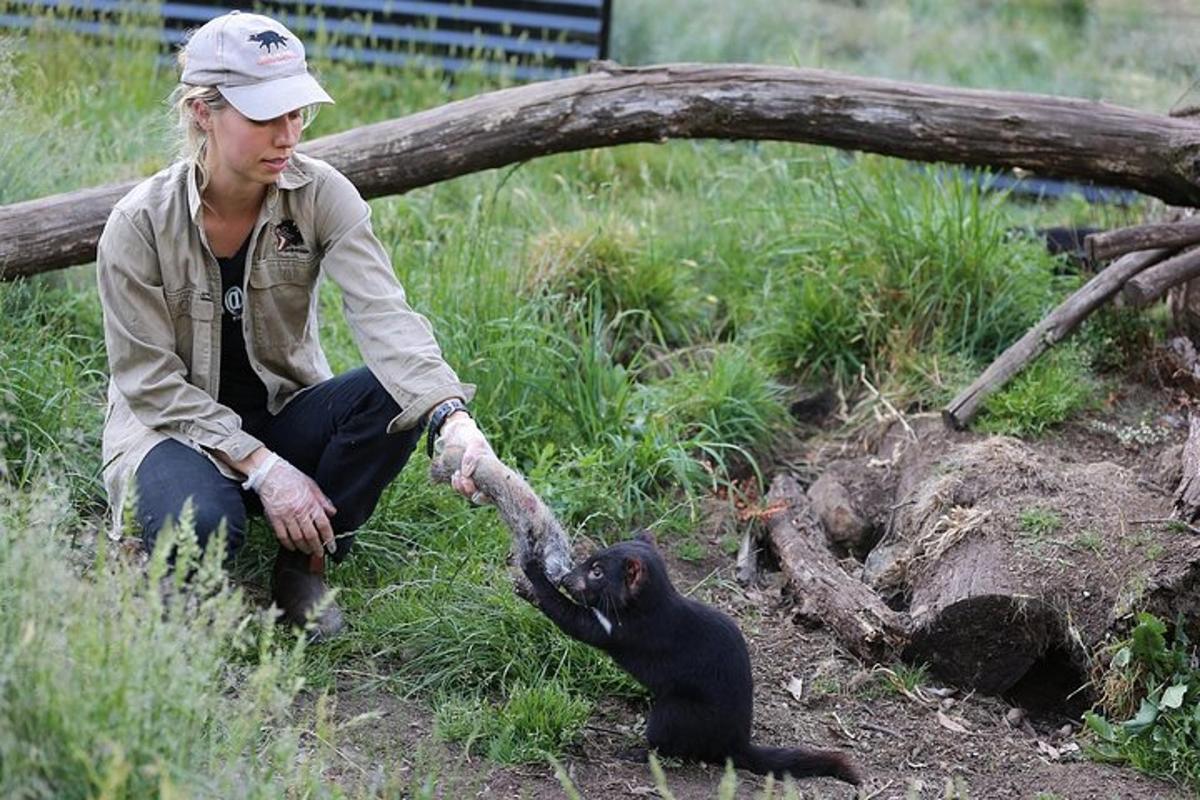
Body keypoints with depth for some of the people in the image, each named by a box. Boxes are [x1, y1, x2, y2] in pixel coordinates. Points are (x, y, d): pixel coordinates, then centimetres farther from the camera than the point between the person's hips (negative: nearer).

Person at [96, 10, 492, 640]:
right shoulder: (139, 226, -18)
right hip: (171, 426, -3)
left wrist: (454, 420, -46)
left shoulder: (320, 194, -14)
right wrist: (262, 467, -27)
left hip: (281, 414, 3)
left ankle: (304, 566, -7)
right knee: (199, 522, -37)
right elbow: (153, 384, -16)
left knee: (396, 394, -28)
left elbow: (384, 317, -28)